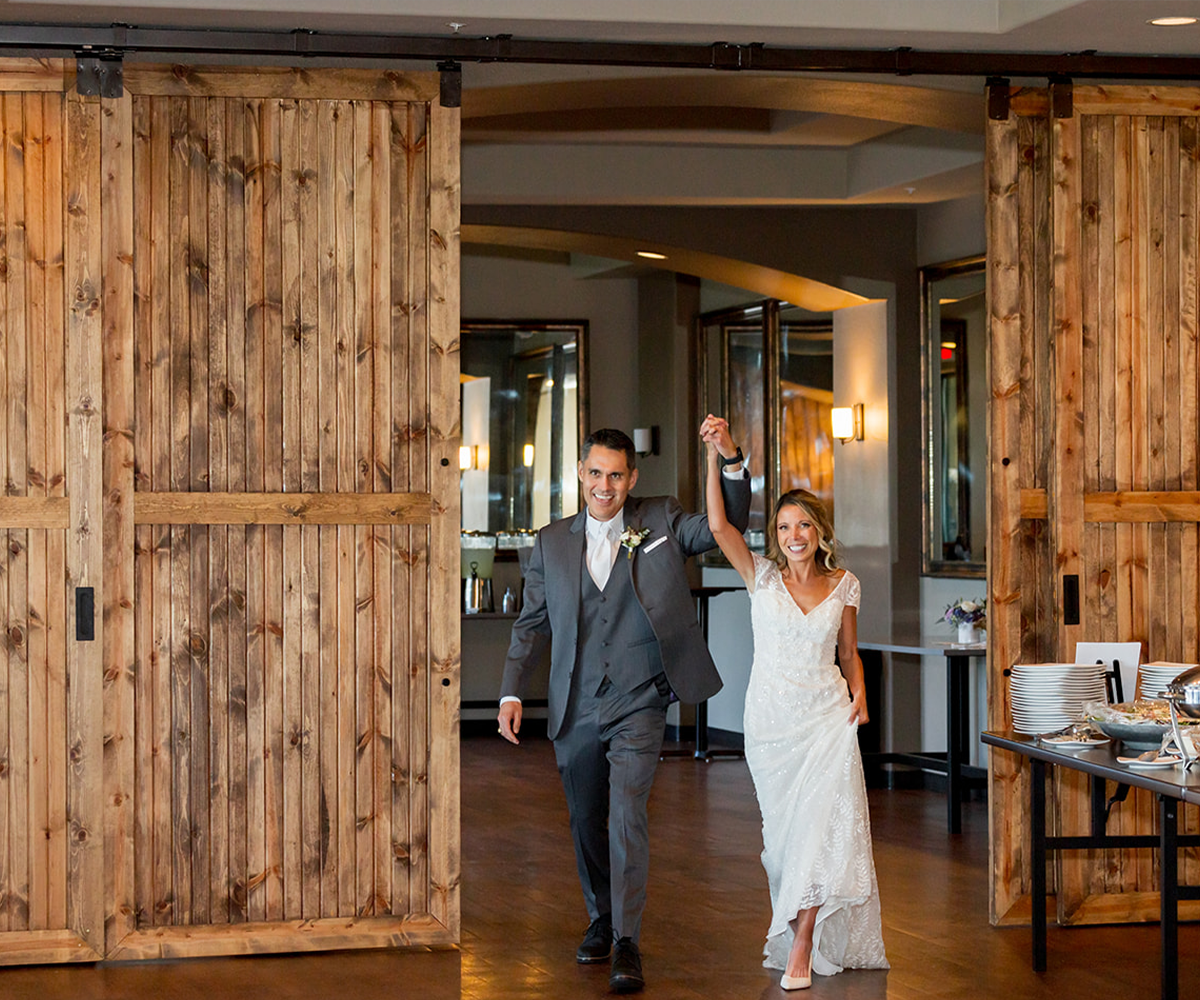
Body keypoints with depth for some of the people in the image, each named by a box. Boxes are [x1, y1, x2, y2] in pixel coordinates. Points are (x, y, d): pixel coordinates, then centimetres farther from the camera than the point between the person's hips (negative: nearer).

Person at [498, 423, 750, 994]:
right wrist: (512, 693, 2)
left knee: (627, 816, -15)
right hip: (575, 708, 3)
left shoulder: (661, 522, 2)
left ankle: (627, 944, -13)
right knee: (586, 822, 14)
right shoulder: (552, 542, 6)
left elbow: (730, 524, -3)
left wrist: (730, 460, -19)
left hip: (637, 704, -3)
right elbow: (531, 623, 11)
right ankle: (600, 920, 35)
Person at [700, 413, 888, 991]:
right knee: (782, 830, 8)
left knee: (823, 825, -11)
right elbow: (719, 526, -13)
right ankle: (792, 924, 26)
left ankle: (802, 949, -8)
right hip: (771, 717, 0)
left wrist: (858, 694, -4)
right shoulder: (761, 577, 0)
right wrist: (716, 455, -21)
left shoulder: (843, 586, 4)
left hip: (827, 717, 0)